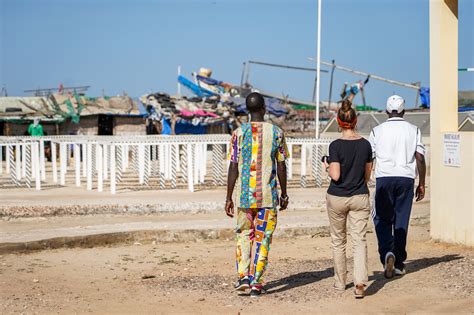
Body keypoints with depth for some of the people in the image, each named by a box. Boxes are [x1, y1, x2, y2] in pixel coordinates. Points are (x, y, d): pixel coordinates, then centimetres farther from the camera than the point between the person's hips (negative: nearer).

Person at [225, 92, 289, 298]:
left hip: (244, 194, 0)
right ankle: (256, 282, 4)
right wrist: (284, 194, 13)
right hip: (268, 195, 0)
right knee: (263, 238, 6)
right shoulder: (276, 133, -1)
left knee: (244, 234, 16)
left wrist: (228, 198, 1)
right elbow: (281, 167, 3)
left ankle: (243, 276, 3)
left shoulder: (239, 133, -3)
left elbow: (233, 167, -4)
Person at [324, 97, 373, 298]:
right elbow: (367, 175, 7)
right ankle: (360, 282, -18)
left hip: (337, 198, -2)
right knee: (359, 240, 0)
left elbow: (335, 176, -17)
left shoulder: (336, 146, -14)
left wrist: (327, 167, 3)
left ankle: (340, 282, 24)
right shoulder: (365, 144, -1)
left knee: (338, 240, 14)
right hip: (360, 198, 2)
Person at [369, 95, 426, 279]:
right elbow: (420, 159, 1)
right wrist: (422, 184, 7)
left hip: (384, 178, -1)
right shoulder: (413, 130, 7)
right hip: (406, 178, 1)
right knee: (401, 221, 7)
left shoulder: (377, 131, 3)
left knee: (382, 219, 8)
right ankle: (399, 264, 10)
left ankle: (387, 252, -16)